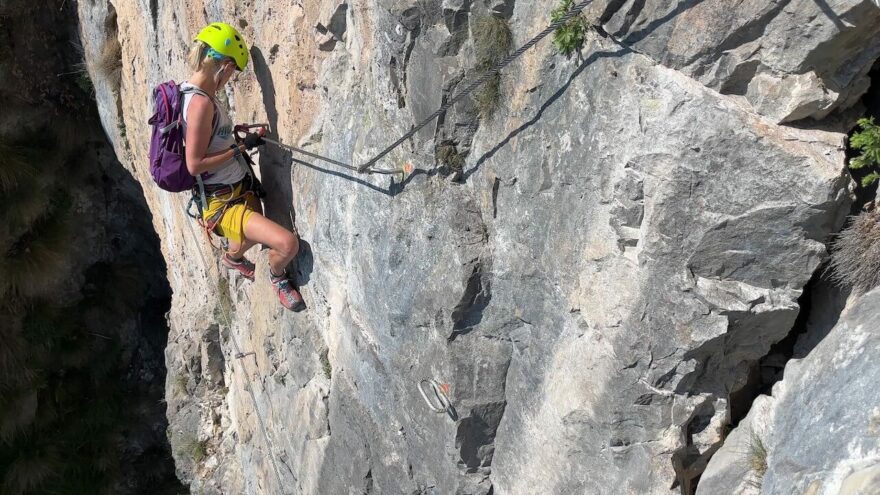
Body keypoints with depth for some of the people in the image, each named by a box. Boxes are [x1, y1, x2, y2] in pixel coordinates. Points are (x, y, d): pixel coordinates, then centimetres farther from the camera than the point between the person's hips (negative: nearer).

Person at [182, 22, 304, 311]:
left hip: (241, 192, 11)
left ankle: (232, 258, 71)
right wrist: (240, 147, -21)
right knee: (287, 244, -24)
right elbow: (194, 165, -27)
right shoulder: (200, 103, -26)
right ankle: (277, 277, 9)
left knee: (251, 239, 36)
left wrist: (235, 135, 15)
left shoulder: (192, 92, 4)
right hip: (223, 204, -11)